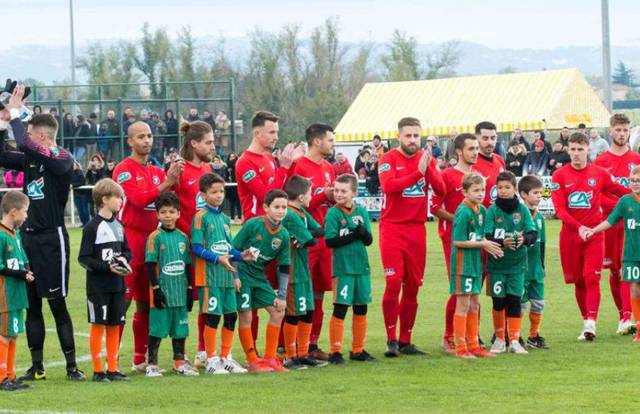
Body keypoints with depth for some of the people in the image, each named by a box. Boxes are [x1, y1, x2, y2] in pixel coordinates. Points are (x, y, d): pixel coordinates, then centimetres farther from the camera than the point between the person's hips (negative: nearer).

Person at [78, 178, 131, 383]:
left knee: (115, 325, 8)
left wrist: (124, 259, -3)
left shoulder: (119, 226, 11)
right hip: (98, 285, -6)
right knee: (98, 324, -2)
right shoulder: (92, 227, -11)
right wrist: (107, 267, -19)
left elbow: (126, 250, 20)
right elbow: (84, 258, -12)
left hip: (117, 284, 7)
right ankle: (98, 370, 3)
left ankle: (112, 369, 14)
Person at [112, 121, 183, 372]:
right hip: (129, 240, -8)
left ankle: (140, 359, 18)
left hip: (151, 239, 8)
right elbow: (137, 199, -17)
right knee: (122, 300, -11)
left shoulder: (157, 172, 17)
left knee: (146, 302, 11)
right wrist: (164, 184, -18)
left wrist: (173, 182, -5)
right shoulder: (124, 170, -5)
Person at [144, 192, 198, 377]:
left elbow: (187, 265, 14)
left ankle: (180, 362, 19)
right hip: (162, 291, -5)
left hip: (180, 291, 5)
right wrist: (156, 288, -12)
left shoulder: (183, 237, 9)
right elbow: (150, 264, -7)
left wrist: (189, 288, 11)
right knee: (157, 327, -1)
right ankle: (152, 364, 5)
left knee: (180, 327, 10)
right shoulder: (155, 237, -5)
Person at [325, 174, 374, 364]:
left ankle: (358, 350, 21)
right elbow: (331, 241, -13)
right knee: (340, 309, -4)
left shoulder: (362, 212, 6)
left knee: (361, 309, 11)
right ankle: (335, 352, 3)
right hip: (343, 268, -5)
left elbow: (369, 240, 2)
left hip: (362, 267, 5)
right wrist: (353, 235, -16)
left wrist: (362, 231, -18)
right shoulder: (333, 213, -5)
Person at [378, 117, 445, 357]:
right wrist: (418, 172, -24)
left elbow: (441, 190, -1)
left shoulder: (427, 159, 11)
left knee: (412, 287, 6)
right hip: (392, 227, -5)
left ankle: (405, 341, 13)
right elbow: (388, 186, -21)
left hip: (417, 228, 5)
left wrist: (428, 169, -16)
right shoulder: (389, 160, -3)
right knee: (393, 283, -13)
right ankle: (391, 340, -8)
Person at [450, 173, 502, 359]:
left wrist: (488, 244, -3)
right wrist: (482, 244, -15)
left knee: (474, 304, 13)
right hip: (463, 262, -8)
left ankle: (473, 345, 21)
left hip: (475, 262, 8)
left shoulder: (482, 210, 8)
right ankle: (461, 348, 2)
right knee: (463, 304, -3)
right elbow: (458, 241, -19)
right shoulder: (463, 212, -16)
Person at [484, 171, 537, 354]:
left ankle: (514, 341, 3)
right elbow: (486, 237, -11)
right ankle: (499, 339, 20)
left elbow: (534, 234, -4)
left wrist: (525, 238, -26)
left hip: (517, 263, 1)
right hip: (497, 263, 0)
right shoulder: (492, 211, -4)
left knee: (515, 300, -1)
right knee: (498, 301, 5)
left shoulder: (522, 210, 0)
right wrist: (501, 242, -29)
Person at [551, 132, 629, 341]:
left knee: (592, 278, -10)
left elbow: (621, 191, 14)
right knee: (578, 281, 7)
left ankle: (591, 323, -16)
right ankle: (586, 320, 16)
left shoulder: (599, 174, 2)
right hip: (570, 234, 1)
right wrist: (579, 227, -19)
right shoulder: (559, 176, 0)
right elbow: (559, 209, -7)